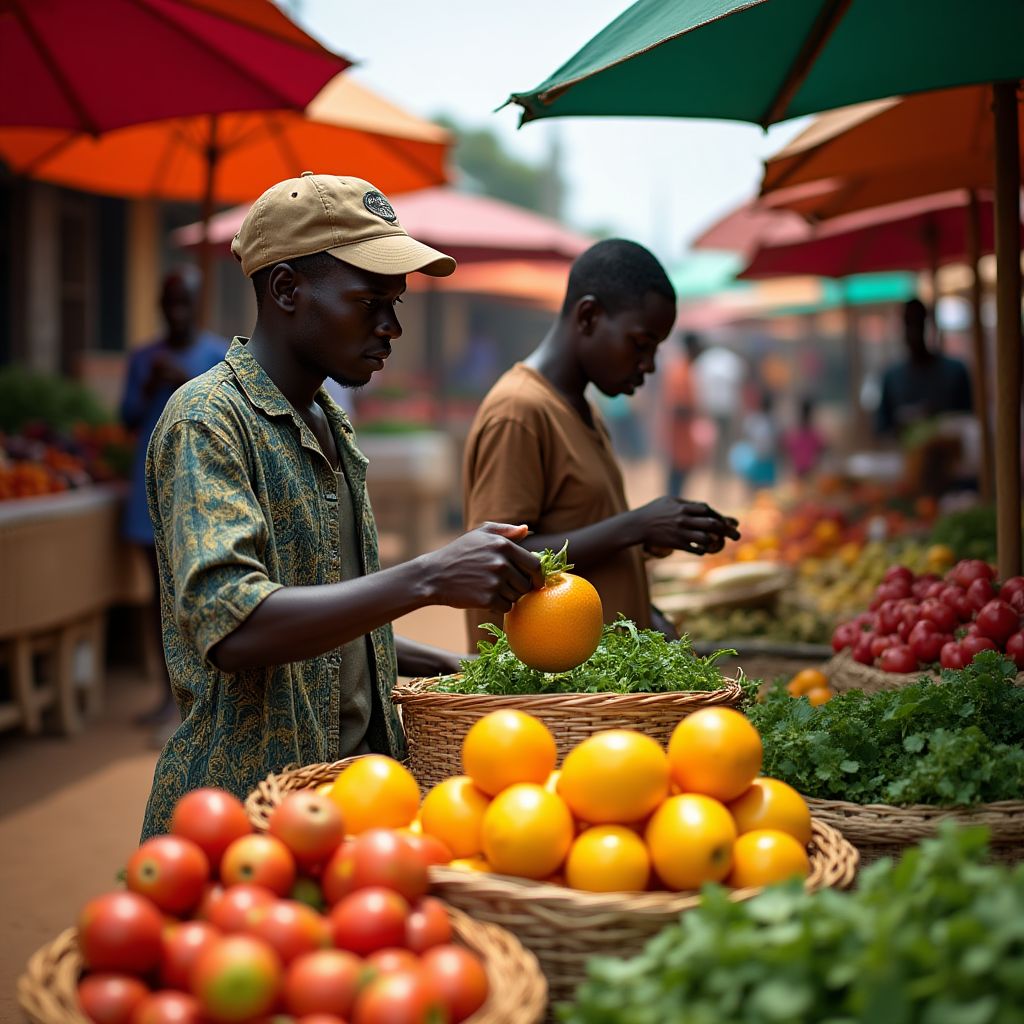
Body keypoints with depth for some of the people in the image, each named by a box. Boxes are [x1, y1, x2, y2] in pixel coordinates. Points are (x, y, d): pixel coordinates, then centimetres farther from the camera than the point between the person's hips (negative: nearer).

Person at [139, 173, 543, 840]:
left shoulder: (331, 423, 13)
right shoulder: (207, 421, -13)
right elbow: (231, 625, -27)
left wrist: (460, 669, 10)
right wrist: (429, 578, -32)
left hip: (352, 783, 8)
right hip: (247, 794, -8)